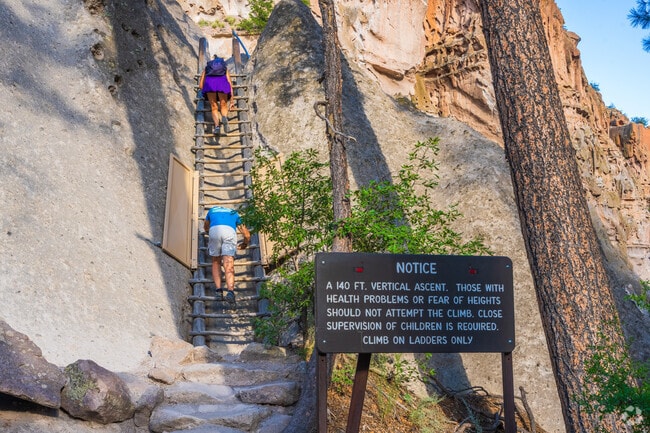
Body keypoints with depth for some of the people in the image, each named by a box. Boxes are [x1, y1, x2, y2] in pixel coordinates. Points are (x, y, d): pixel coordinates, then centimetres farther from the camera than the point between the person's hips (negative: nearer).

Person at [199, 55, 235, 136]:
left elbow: (200, 85, 29)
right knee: (223, 105, 5)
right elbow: (230, 83, 25)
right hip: (222, 82, 0)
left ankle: (216, 126, -22)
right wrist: (231, 98, 25)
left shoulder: (207, 67, 36)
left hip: (210, 82, 0)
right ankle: (224, 117, -30)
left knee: (214, 107, 3)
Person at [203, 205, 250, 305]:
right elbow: (247, 234, 37)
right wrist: (245, 243, 57)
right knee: (229, 265, -8)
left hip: (214, 230, 0)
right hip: (229, 231, 0)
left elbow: (206, 227, 53)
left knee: (216, 262, 15)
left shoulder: (212, 210, 39)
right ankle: (230, 291, -28)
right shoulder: (234, 213, 38)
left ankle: (218, 289, 1)